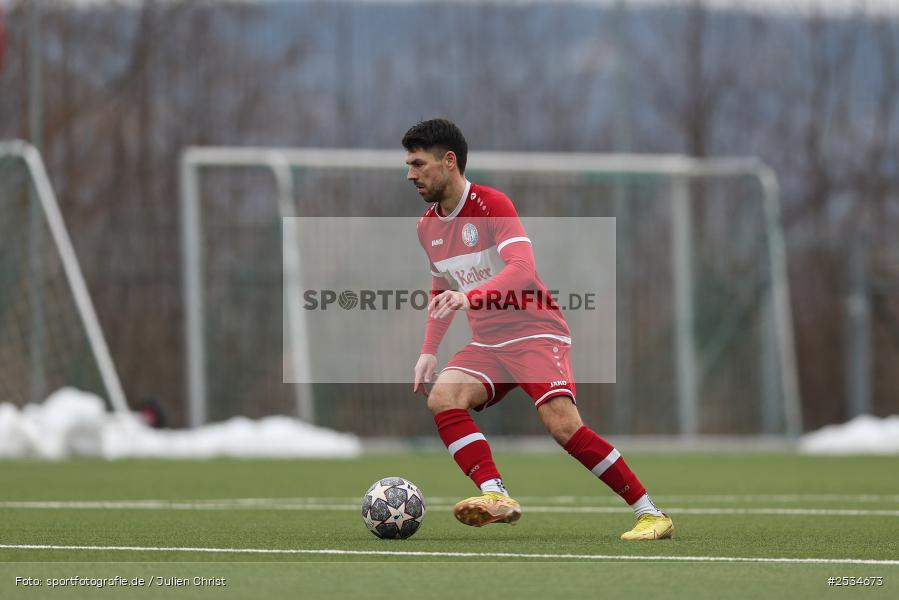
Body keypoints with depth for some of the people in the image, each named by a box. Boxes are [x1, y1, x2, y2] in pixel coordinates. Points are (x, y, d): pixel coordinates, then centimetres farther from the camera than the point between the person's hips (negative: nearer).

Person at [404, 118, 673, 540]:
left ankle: (651, 515, -14)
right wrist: (429, 352, 13)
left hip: (535, 332, -7)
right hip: (487, 344, 7)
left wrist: (470, 297, -43)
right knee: (442, 398, -22)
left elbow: (523, 270, -28)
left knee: (563, 425, -23)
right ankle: (496, 497, -28)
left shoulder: (492, 205, -14)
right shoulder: (428, 225, 10)